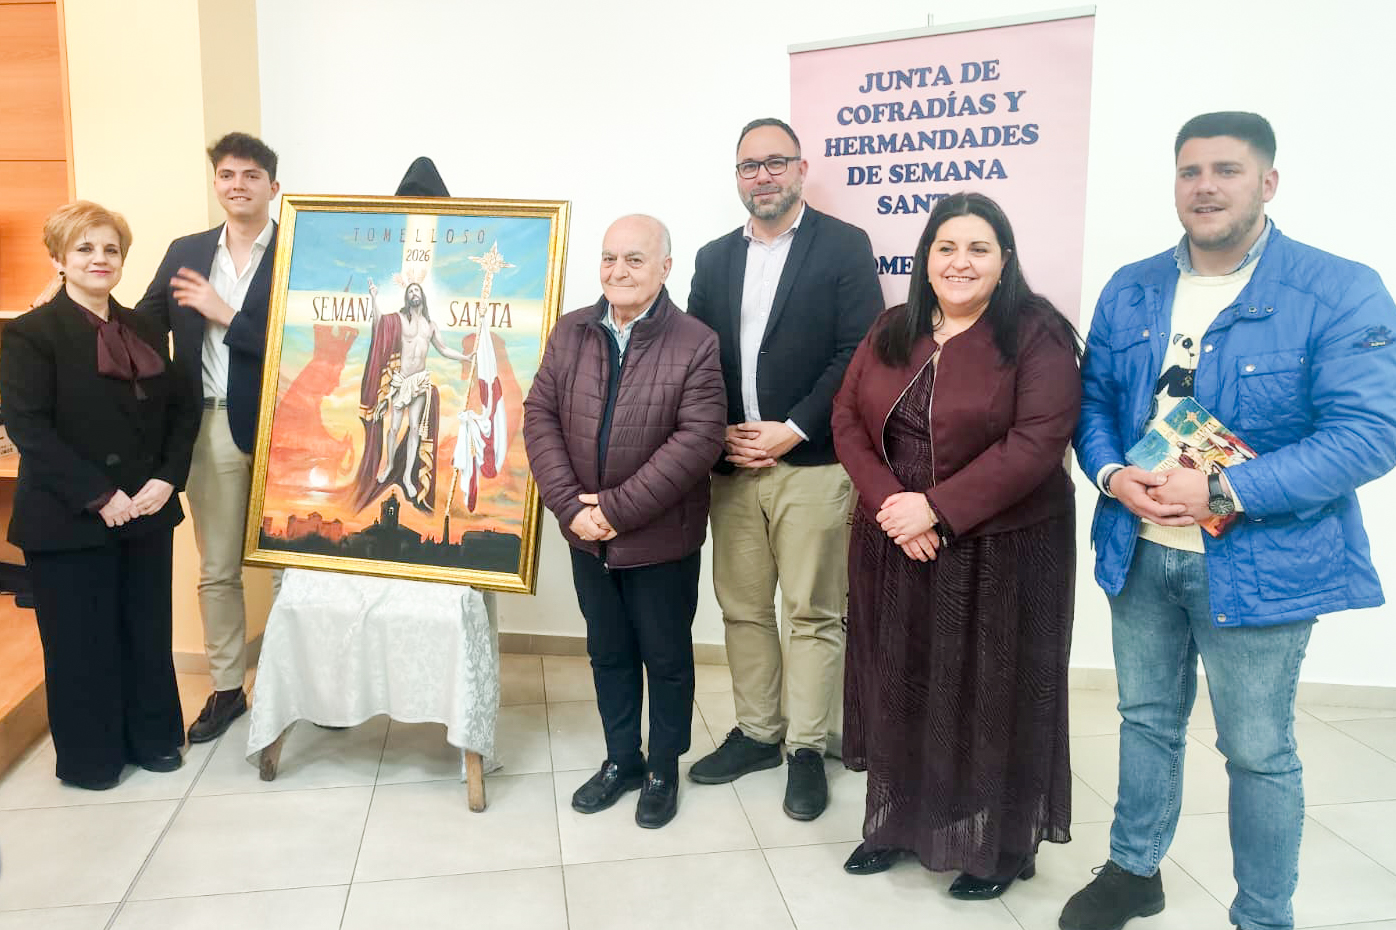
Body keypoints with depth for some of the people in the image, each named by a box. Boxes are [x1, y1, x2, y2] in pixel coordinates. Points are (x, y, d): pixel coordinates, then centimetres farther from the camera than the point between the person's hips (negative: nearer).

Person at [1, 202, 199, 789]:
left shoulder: (144, 330, 10)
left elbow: (182, 408, 9)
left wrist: (167, 478, -6)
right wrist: (99, 497, -19)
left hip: (146, 511, 5)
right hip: (69, 519, -5)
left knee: (149, 631, 13)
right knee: (81, 641, 7)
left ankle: (152, 738, 29)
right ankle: (89, 757, 23)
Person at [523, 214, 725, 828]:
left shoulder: (695, 344, -12)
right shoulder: (570, 332, 2)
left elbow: (699, 438, -20)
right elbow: (540, 416, -1)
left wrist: (618, 508, -22)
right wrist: (571, 506, -13)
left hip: (662, 539, -4)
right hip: (587, 534, 4)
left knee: (667, 659, 13)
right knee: (608, 653, 19)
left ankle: (663, 770, 34)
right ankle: (621, 759, 39)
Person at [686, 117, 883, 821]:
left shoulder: (844, 246, 0)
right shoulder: (714, 258, 15)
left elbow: (858, 352, -8)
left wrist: (790, 430, -13)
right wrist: (721, 433, -3)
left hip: (811, 464, -5)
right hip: (732, 464, 5)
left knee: (812, 613, 1)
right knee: (742, 609, 12)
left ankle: (806, 749, 15)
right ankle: (756, 732, 27)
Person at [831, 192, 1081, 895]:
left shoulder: (1037, 337, -9)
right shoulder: (890, 334, 7)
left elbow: (1037, 442, -18)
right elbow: (847, 421, 3)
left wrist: (936, 508, -20)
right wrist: (891, 503, -13)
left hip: (1000, 553, -4)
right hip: (894, 549, 5)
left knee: (989, 698, 8)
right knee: (898, 689, 14)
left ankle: (998, 848, 27)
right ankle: (897, 824, 33)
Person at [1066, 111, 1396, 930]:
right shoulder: (1129, 290, 5)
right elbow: (1093, 400, 9)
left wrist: (1222, 493, -24)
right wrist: (1113, 476, -12)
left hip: (1258, 561, -4)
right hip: (1138, 550, 5)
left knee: (1258, 751, 9)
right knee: (1148, 719, 20)